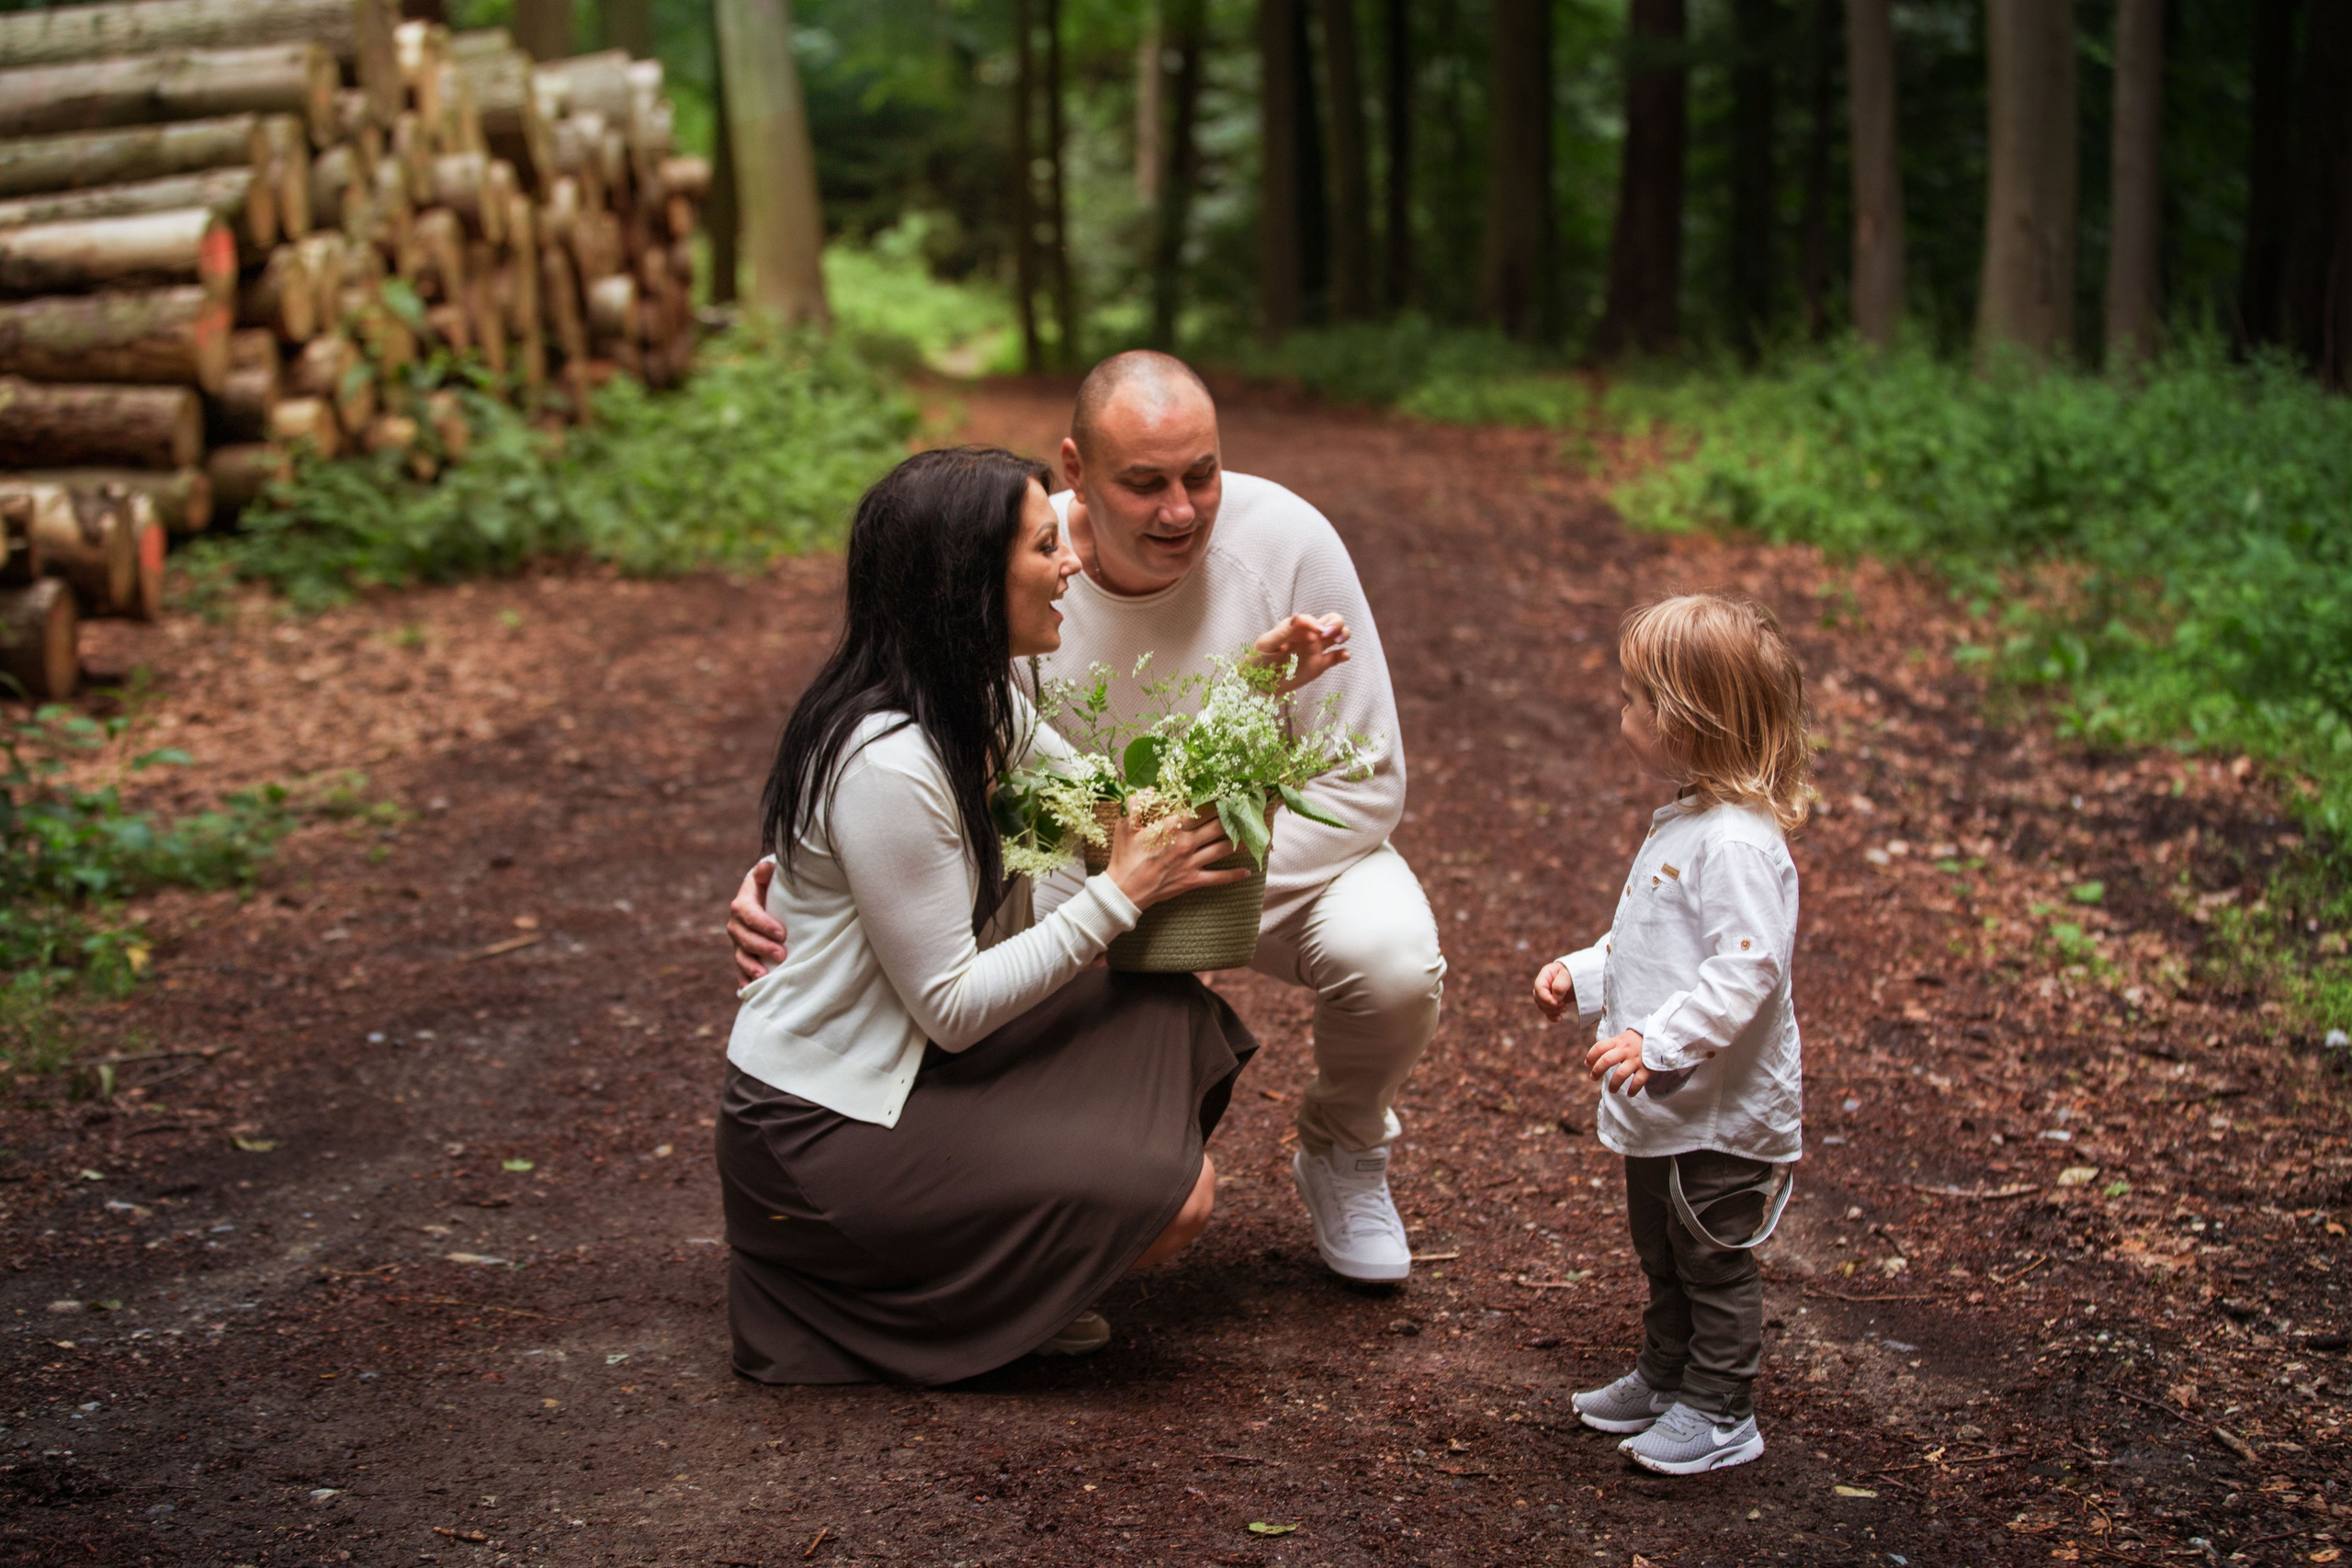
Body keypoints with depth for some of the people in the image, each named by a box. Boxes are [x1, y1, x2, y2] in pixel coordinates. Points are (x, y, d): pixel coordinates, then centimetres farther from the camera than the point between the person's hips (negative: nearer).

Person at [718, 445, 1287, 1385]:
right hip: (819, 1126, -10)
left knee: (1183, 1024, 0)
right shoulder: (885, 763, -26)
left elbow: (1111, 802, 15)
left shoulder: (981, 704, 3)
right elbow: (951, 1007, -22)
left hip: (925, 1063, 10)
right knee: (1173, 1199, -14)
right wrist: (1120, 893, -18)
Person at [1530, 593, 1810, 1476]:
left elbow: (1746, 971, -31)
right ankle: (1665, 1376, 40)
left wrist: (1659, 1043, -33)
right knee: (1661, 1252, 23)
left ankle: (1718, 1412, 19)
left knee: (1713, 1262, 5)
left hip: (1724, 1112, -10)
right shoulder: (1683, 820, 8)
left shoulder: (1739, 845, -25)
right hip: (1664, 1105, 10)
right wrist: (1583, 976, 11)